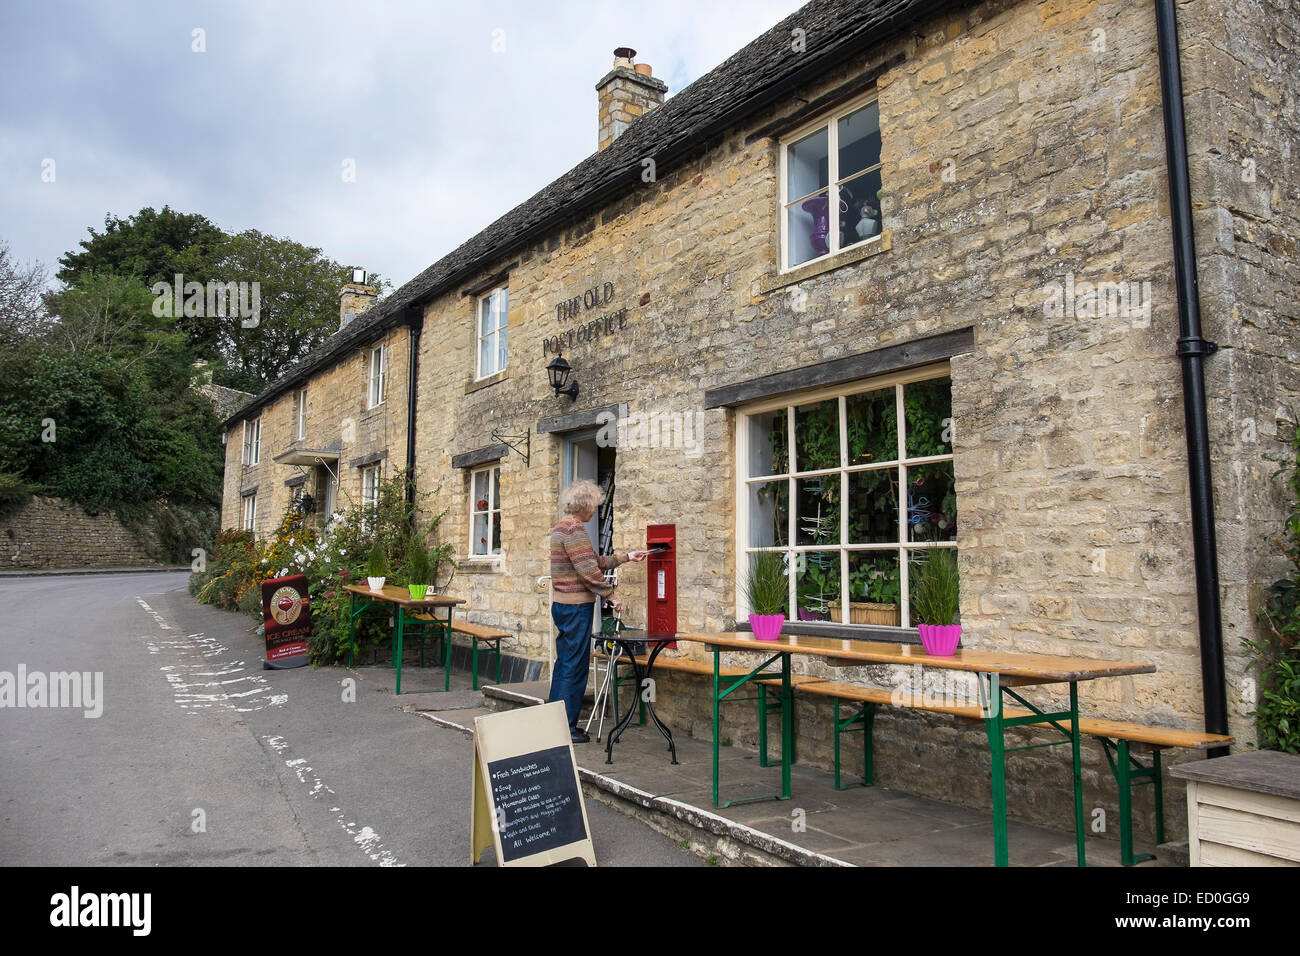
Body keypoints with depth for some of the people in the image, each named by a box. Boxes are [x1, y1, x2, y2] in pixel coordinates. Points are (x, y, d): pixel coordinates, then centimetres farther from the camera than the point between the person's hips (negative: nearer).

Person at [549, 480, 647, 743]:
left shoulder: (561, 527, 17)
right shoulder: (575, 529, -16)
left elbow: (595, 560, 19)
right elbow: (589, 570, -21)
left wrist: (626, 557, 19)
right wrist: (611, 595, -12)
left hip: (562, 604, 10)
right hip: (576, 606, -10)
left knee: (564, 664, 15)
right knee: (575, 666, -3)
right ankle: (566, 727, 2)